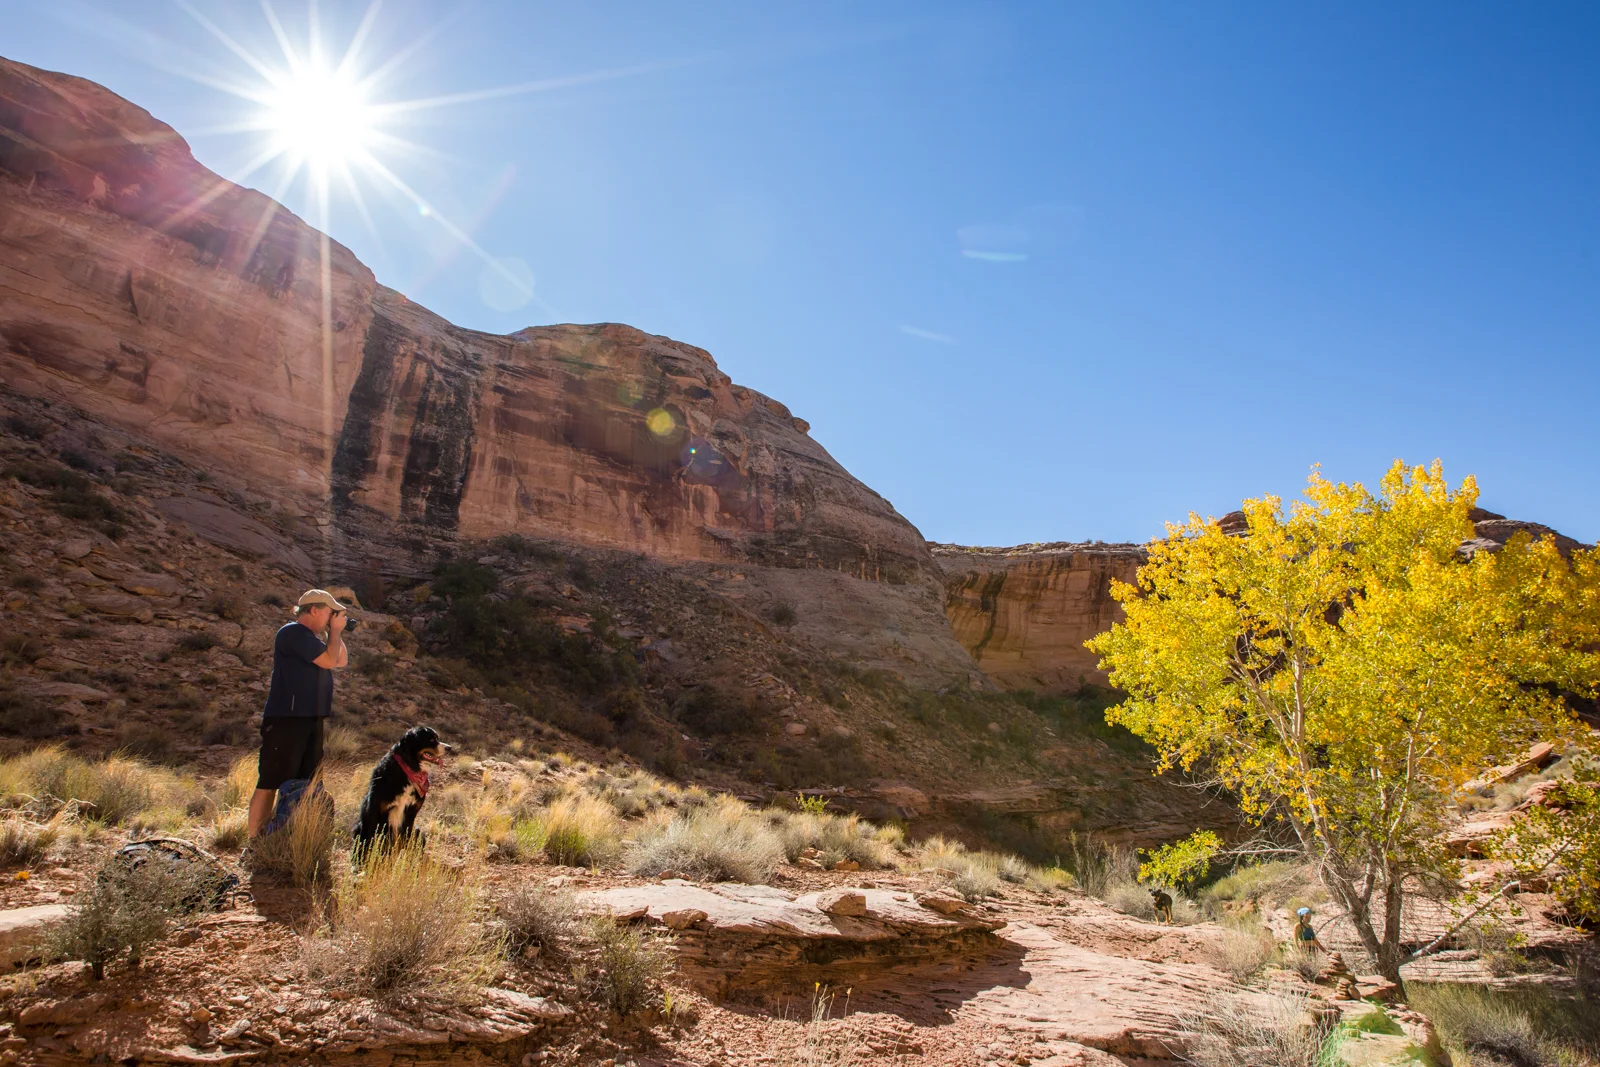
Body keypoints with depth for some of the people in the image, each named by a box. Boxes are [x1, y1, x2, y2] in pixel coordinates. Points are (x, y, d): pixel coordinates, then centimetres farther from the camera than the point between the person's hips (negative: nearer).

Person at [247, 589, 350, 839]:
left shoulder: (310, 638, 19)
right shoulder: (293, 632, -12)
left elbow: (342, 661, 19)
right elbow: (329, 661, -17)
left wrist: (335, 633, 10)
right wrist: (335, 631, -3)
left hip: (310, 720, 10)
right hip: (285, 719, -10)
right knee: (270, 783, -7)